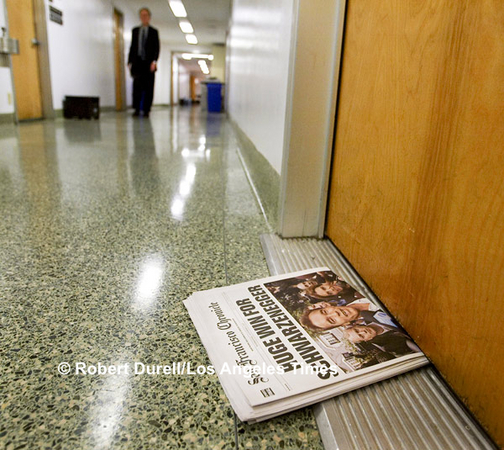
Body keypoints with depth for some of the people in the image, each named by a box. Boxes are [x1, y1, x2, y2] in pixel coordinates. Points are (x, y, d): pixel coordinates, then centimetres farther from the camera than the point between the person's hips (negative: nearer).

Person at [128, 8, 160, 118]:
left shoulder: (154, 32, 10)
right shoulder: (135, 30, 17)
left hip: (149, 64, -1)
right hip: (137, 63, 2)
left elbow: (157, 48, 3)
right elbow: (132, 47, 15)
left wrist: (154, 61, -12)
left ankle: (146, 110, 0)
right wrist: (130, 61, 6)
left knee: (149, 88, -3)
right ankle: (136, 109, -5)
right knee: (137, 86, -8)